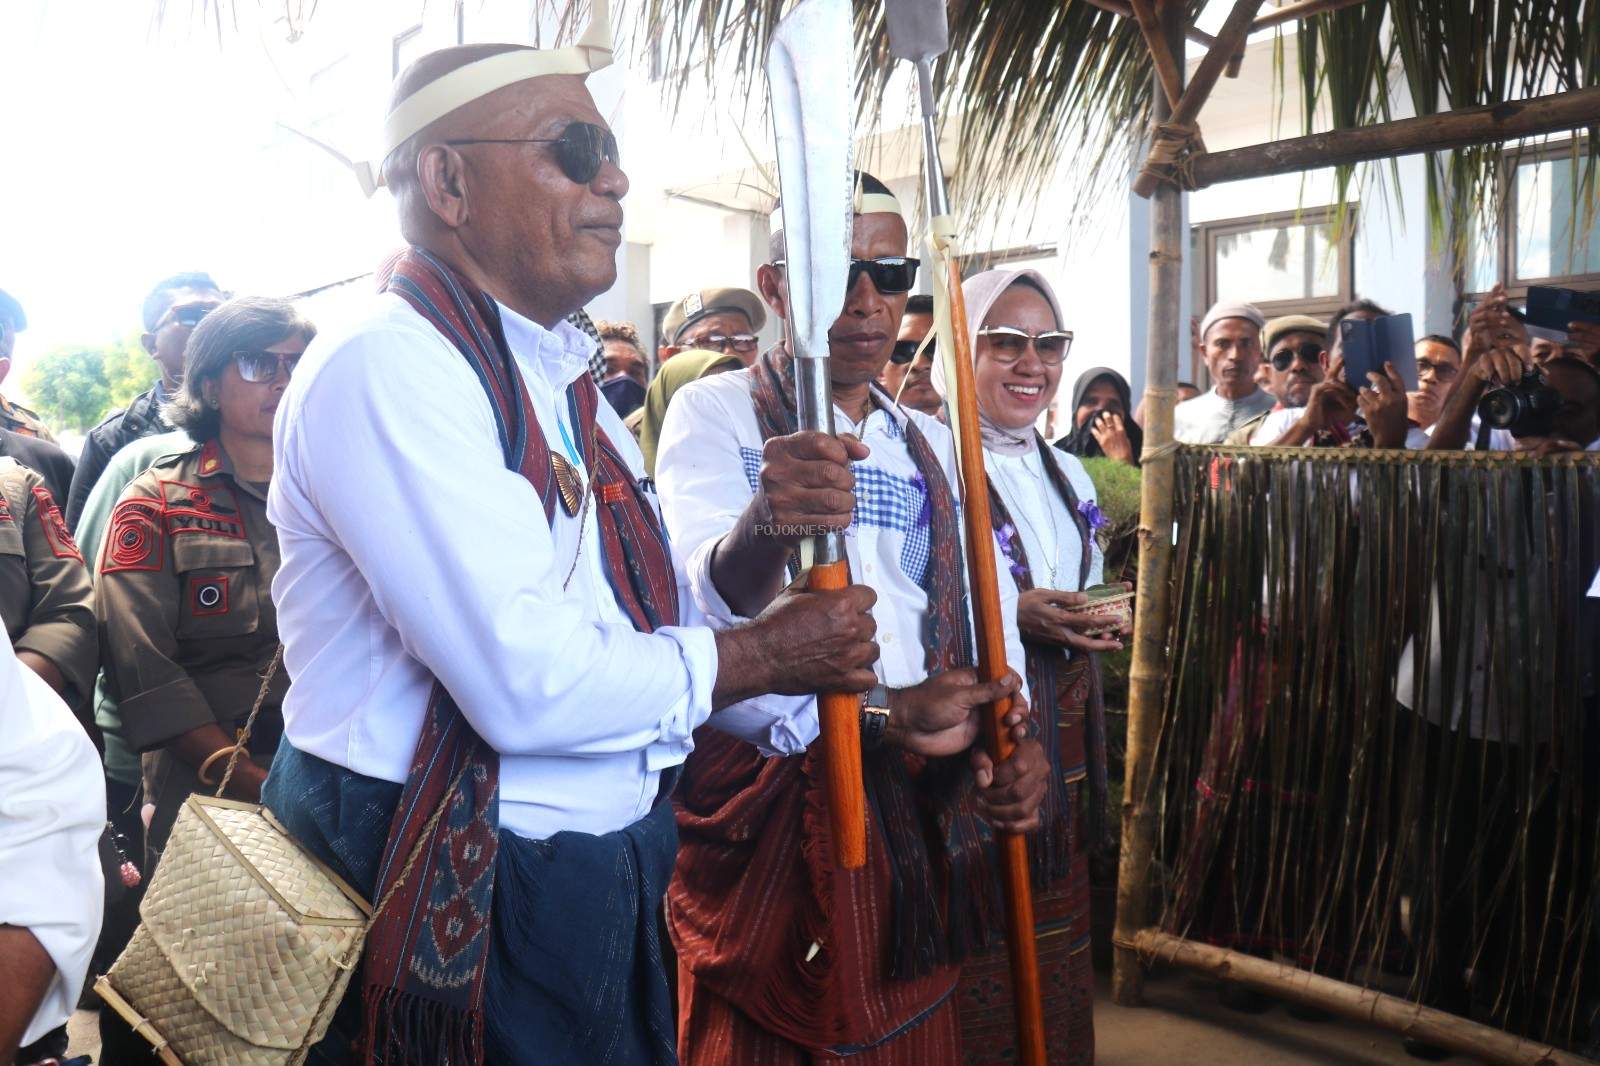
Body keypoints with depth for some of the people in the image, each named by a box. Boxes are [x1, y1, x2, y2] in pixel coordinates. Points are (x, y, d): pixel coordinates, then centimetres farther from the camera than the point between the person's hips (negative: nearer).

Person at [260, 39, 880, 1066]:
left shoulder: (564, 383, 11)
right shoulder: (387, 364, -18)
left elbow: (664, 624, 11)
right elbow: (524, 681, -27)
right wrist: (761, 656, -12)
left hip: (604, 882, 9)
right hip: (446, 902, -8)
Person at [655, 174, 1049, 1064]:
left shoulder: (932, 444, 13)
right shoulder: (715, 413, -5)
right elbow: (712, 602, -22)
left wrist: (1012, 731, -9)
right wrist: (766, 523, -45)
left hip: (921, 804, 5)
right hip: (767, 795, -5)